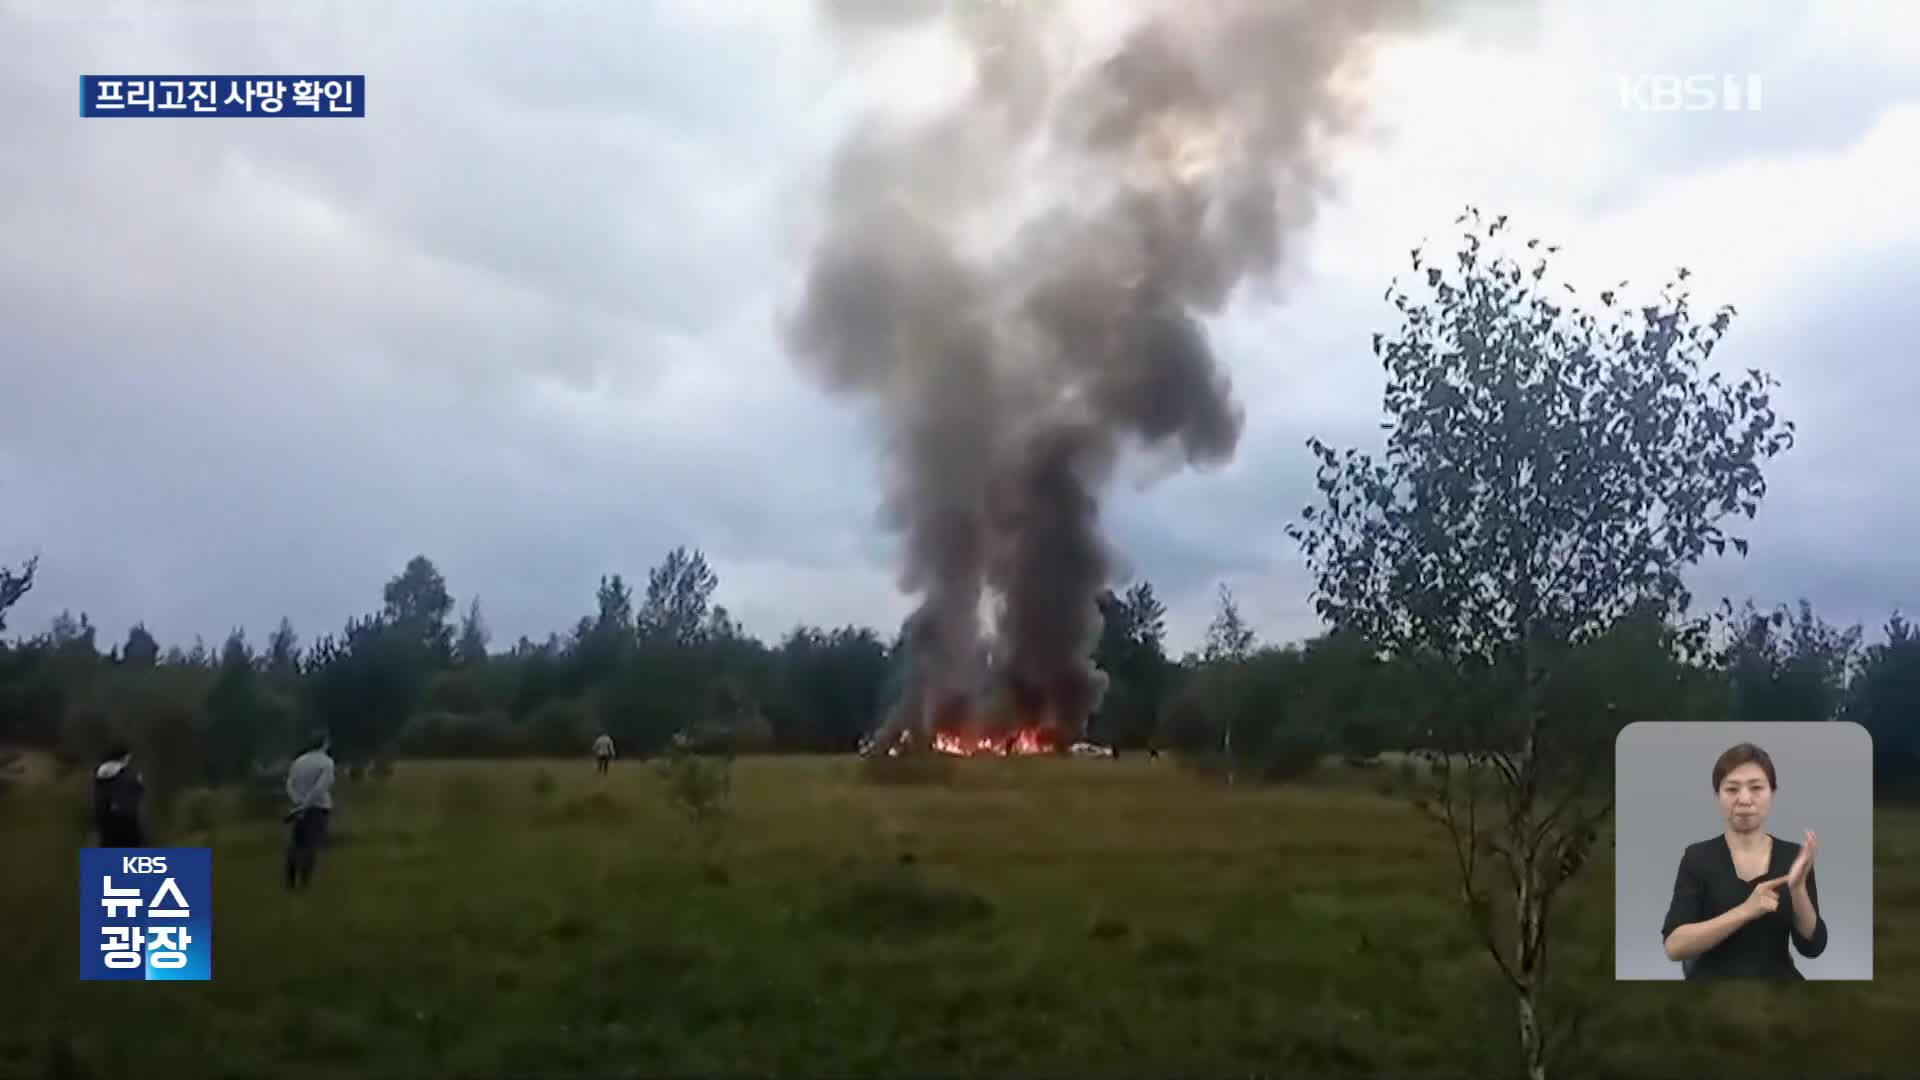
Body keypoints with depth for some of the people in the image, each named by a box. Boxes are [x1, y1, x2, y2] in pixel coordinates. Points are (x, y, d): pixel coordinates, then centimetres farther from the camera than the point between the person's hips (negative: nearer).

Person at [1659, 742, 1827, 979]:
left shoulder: (1793, 856, 3)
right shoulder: (1698, 857, -4)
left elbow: (1812, 946, -3)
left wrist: (1797, 888, -17)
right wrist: (1746, 910, -23)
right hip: (1715, 977, -2)